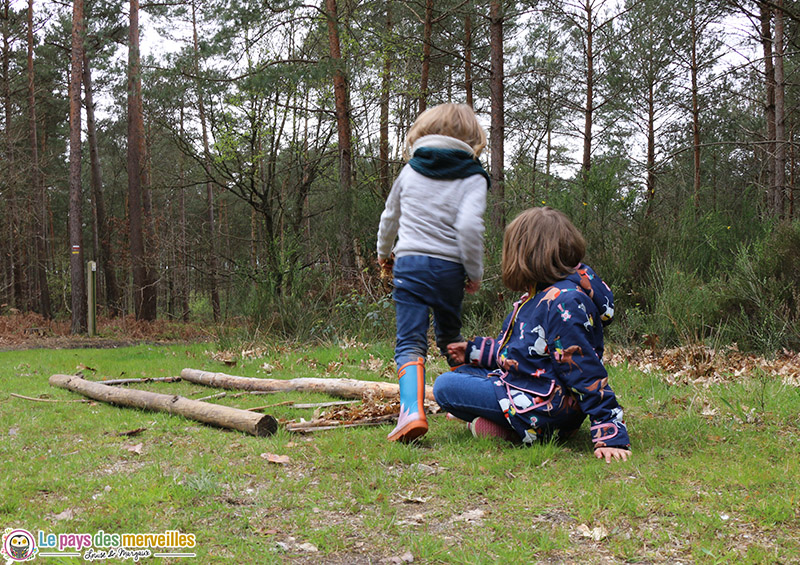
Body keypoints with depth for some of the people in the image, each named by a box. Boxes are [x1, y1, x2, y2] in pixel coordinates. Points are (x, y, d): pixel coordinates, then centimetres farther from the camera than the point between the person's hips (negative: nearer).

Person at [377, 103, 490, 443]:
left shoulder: (410, 170, 12)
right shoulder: (473, 178, 1)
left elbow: (390, 217, 22)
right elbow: (469, 226, -14)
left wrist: (384, 253, 40)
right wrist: (475, 273, -3)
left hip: (410, 263, 0)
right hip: (450, 268, 0)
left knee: (410, 342, -6)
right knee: (451, 338, 21)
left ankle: (412, 411, -26)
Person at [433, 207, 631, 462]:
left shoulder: (564, 303, -24)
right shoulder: (543, 293, 9)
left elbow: (587, 373, -26)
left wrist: (612, 437, -28)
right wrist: (474, 351, 29)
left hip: (548, 405, -11)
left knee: (444, 386, -11)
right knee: (463, 373, 20)